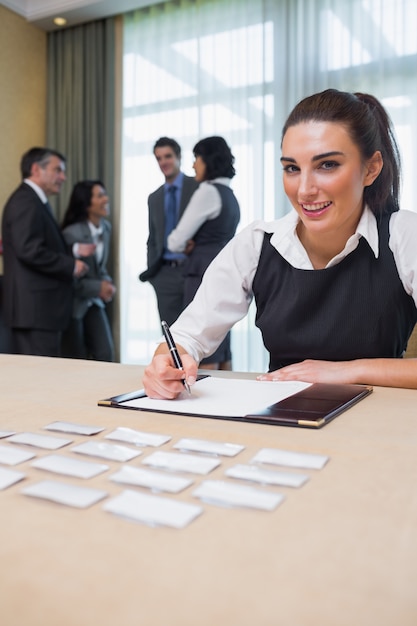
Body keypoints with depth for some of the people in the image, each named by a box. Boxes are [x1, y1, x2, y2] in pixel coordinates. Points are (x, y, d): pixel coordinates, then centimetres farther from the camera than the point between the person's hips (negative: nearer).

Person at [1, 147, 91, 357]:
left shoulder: (35, 201, 19)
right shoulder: (25, 201, -12)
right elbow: (29, 250, -23)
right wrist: (71, 265, -15)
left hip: (38, 308, 11)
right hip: (35, 308, -11)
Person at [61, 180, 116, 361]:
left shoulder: (106, 227, 2)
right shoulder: (71, 233, -21)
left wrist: (107, 282, -5)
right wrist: (97, 288, -20)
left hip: (94, 302, 6)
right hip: (73, 304, -6)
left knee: (106, 354, -2)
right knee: (77, 363, 3)